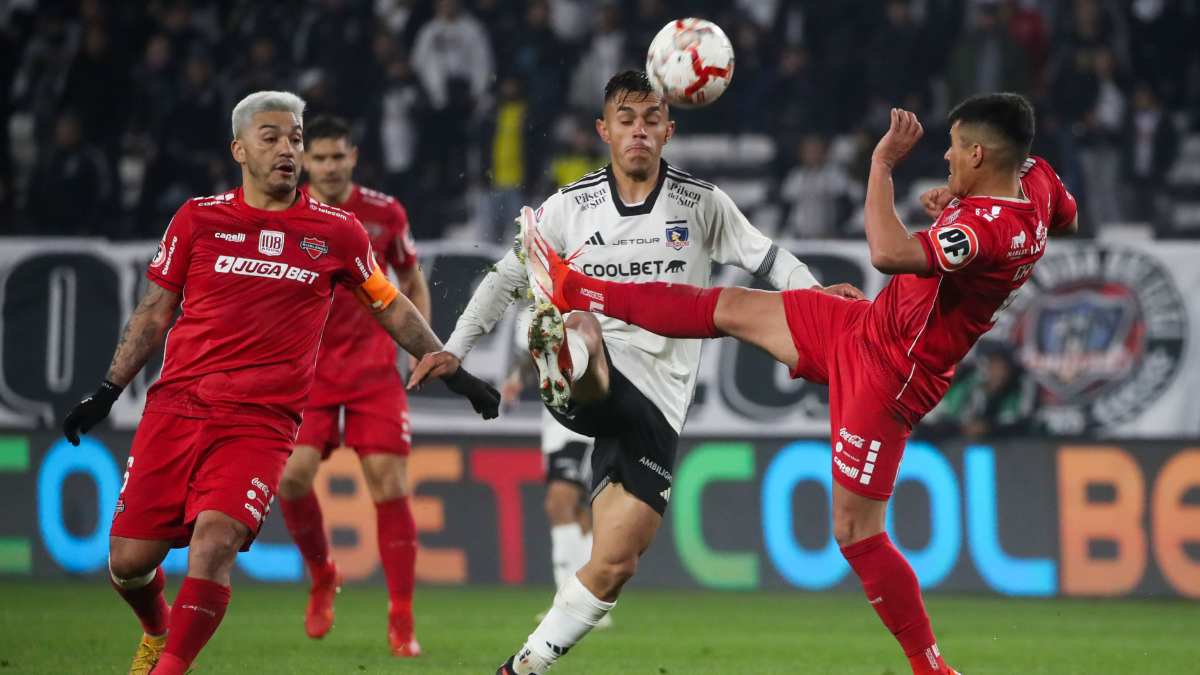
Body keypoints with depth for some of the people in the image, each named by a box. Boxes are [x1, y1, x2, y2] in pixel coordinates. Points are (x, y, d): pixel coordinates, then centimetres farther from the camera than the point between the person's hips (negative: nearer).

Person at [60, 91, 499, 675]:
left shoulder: (336, 232, 6)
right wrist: (107, 391, 14)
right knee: (129, 559, -1)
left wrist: (456, 374, 19)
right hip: (175, 405, 2)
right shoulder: (198, 219, 7)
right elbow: (156, 311, 16)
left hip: (261, 422, -2)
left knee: (215, 541, -25)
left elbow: (392, 308, 18)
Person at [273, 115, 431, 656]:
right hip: (307, 367, 0)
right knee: (293, 475, -17)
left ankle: (401, 621, -2)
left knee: (389, 483, -9)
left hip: (374, 368, 0)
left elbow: (413, 284, 14)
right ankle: (322, 576, 13)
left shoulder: (384, 214, 0)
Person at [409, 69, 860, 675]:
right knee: (581, 328, -40)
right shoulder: (570, 207, 9)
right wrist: (454, 350, 10)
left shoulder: (701, 204, 8)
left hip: (655, 402, 1)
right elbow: (506, 277, 17)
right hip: (590, 384, -1)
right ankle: (564, 367, -76)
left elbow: (768, 260, 11)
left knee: (614, 564, -7)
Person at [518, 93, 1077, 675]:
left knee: (856, 533, -3)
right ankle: (573, 290, 31)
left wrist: (883, 163, -35)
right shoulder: (1034, 177, -7)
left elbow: (888, 254, -48)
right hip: (863, 325, 10)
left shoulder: (996, 230, -35)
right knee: (726, 309, 18)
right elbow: (1067, 221, 20)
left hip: (885, 379, -10)